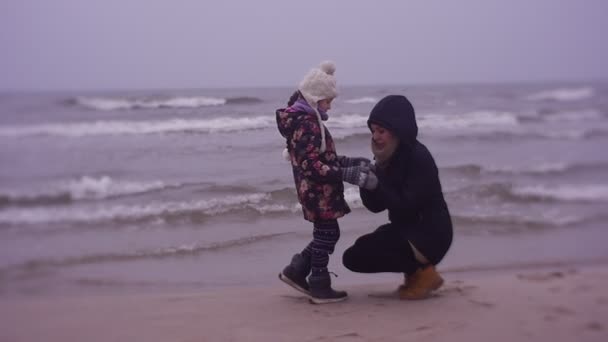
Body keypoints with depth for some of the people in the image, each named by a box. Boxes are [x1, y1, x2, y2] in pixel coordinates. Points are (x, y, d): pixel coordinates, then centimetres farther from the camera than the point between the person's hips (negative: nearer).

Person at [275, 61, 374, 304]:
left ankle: (296, 271, 23)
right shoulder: (306, 124, -20)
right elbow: (312, 166, -27)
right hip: (318, 192, -10)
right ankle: (320, 287, 10)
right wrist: (348, 174, -28)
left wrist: (353, 162, 13)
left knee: (326, 234, 17)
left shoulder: (307, 120, 13)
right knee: (327, 235, 0)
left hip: (318, 191, 10)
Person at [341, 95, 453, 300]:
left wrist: (375, 183, -27)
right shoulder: (389, 157, 6)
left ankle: (422, 273, -4)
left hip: (429, 235, -9)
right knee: (353, 256, 13)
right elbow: (376, 206, 4)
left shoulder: (419, 158, -19)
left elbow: (407, 207, -25)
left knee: (356, 256, -17)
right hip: (406, 231, 9)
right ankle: (416, 270, 11)